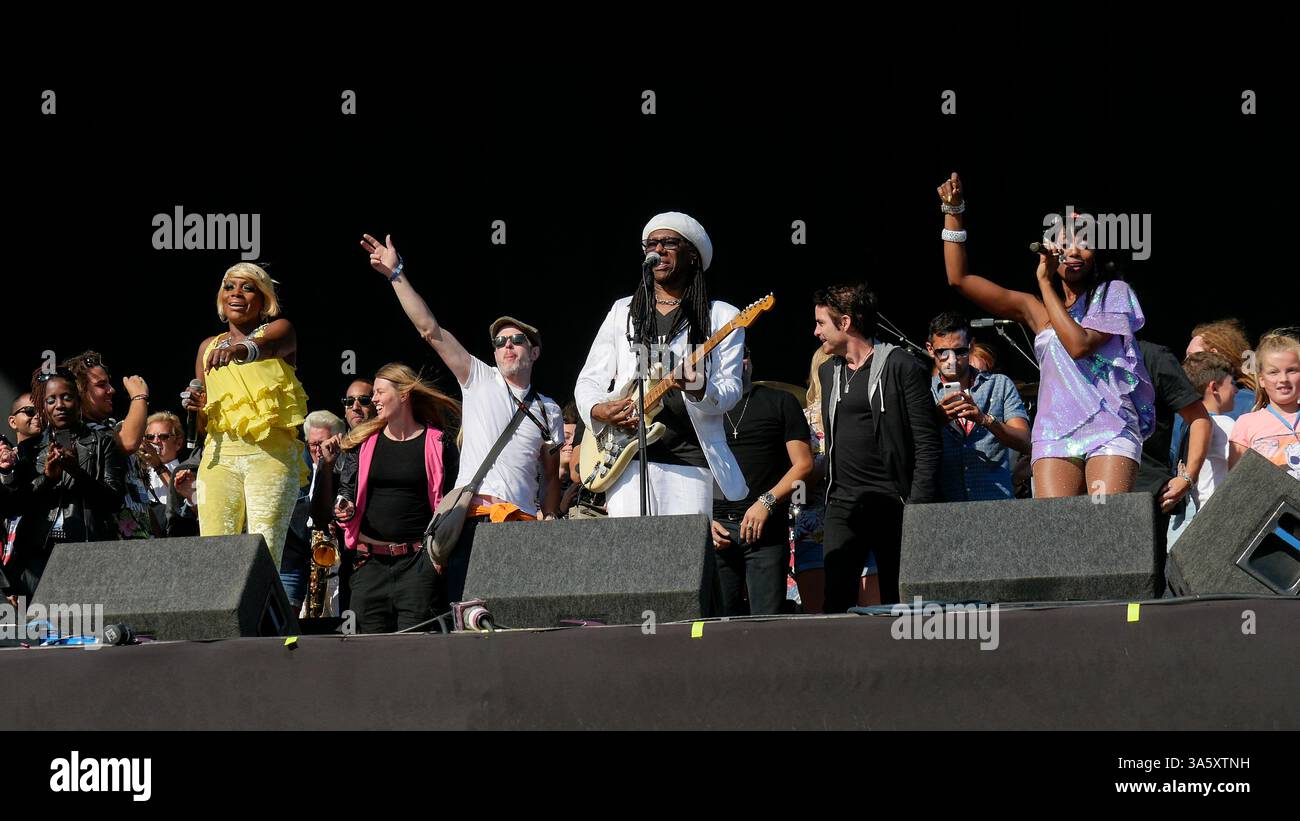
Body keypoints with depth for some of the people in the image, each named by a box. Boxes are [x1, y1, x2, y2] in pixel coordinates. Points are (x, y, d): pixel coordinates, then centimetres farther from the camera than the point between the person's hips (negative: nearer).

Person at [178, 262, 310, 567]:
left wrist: (241, 350, -41)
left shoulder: (280, 328, 9)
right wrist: (198, 409, 0)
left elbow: (268, 346, -19)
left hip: (272, 453, -4)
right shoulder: (208, 347, 21)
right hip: (220, 455, 4)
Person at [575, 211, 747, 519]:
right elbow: (588, 380, 17)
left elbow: (730, 389, 0)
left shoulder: (721, 318, 9)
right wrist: (599, 410, -5)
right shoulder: (623, 312, 18)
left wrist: (699, 390, -23)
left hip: (690, 459, -2)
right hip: (629, 458, 2)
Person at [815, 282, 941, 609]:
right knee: (834, 602, -7)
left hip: (893, 505, -5)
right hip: (843, 506, 5)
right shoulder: (828, 372, 16)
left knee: (897, 604, -3)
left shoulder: (903, 368, -5)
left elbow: (928, 446, -7)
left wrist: (917, 509, -14)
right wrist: (828, 497, 15)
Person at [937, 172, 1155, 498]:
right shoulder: (1036, 309, 20)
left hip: (1109, 431, -3)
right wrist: (953, 211, 13)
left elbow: (1079, 344, -8)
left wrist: (1045, 283, -2)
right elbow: (959, 279, 18)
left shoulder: (1114, 293, 9)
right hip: (1055, 433, 3)